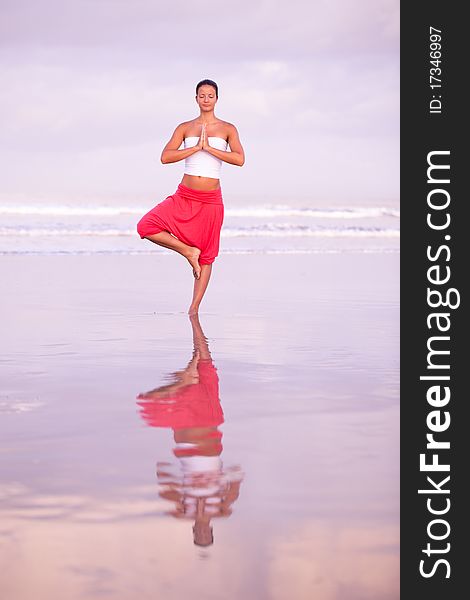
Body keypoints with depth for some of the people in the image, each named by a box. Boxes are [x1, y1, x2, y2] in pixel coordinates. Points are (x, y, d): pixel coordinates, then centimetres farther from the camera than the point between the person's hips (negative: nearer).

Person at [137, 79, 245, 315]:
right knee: (146, 227, -19)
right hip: (183, 197, 1)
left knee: (206, 256, 2)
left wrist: (208, 147, -14)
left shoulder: (227, 129, 5)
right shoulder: (185, 128, 7)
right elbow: (165, 157, -6)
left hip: (211, 200, -1)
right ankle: (188, 251, -1)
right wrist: (196, 147, -13)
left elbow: (239, 159, -11)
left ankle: (194, 309, 11)